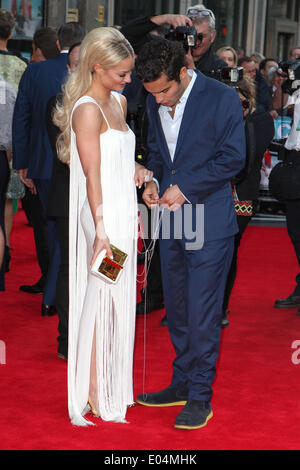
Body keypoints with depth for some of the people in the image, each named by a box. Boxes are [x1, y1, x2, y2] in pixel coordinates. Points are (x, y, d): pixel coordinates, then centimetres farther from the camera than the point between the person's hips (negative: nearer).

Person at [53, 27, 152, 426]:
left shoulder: (118, 102, 12)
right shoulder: (87, 109, -15)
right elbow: (92, 176, -18)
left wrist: (136, 169, 4)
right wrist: (101, 231, -20)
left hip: (124, 213, 8)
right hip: (102, 217, -8)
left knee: (119, 300, 13)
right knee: (101, 301, -1)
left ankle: (114, 383, 24)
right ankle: (94, 394, 10)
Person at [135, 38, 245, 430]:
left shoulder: (221, 98, -12)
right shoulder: (155, 104, 7)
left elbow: (233, 158, -12)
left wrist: (184, 188, -15)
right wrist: (152, 180, 1)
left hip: (209, 221, -6)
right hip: (172, 220, 7)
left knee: (202, 313, -4)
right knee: (176, 309, 15)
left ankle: (200, 397, 7)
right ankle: (182, 383, 29)